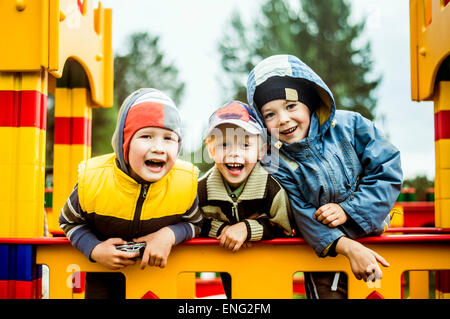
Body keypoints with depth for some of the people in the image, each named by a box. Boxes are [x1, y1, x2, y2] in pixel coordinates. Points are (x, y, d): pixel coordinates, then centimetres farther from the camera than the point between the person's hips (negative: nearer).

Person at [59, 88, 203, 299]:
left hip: (158, 266, 1)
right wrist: (94, 249, -26)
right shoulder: (93, 179, -27)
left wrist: (170, 234, -28)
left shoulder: (185, 181, -25)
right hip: (104, 266, 0)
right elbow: (70, 221, -8)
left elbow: (195, 223, -6)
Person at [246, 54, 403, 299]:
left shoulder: (349, 126, -11)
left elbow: (387, 172, -10)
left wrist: (348, 210, -19)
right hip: (325, 248, -1)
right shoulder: (275, 163, -13)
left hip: (370, 230, 1)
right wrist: (347, 246, -32)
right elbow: (303, 217, -18)